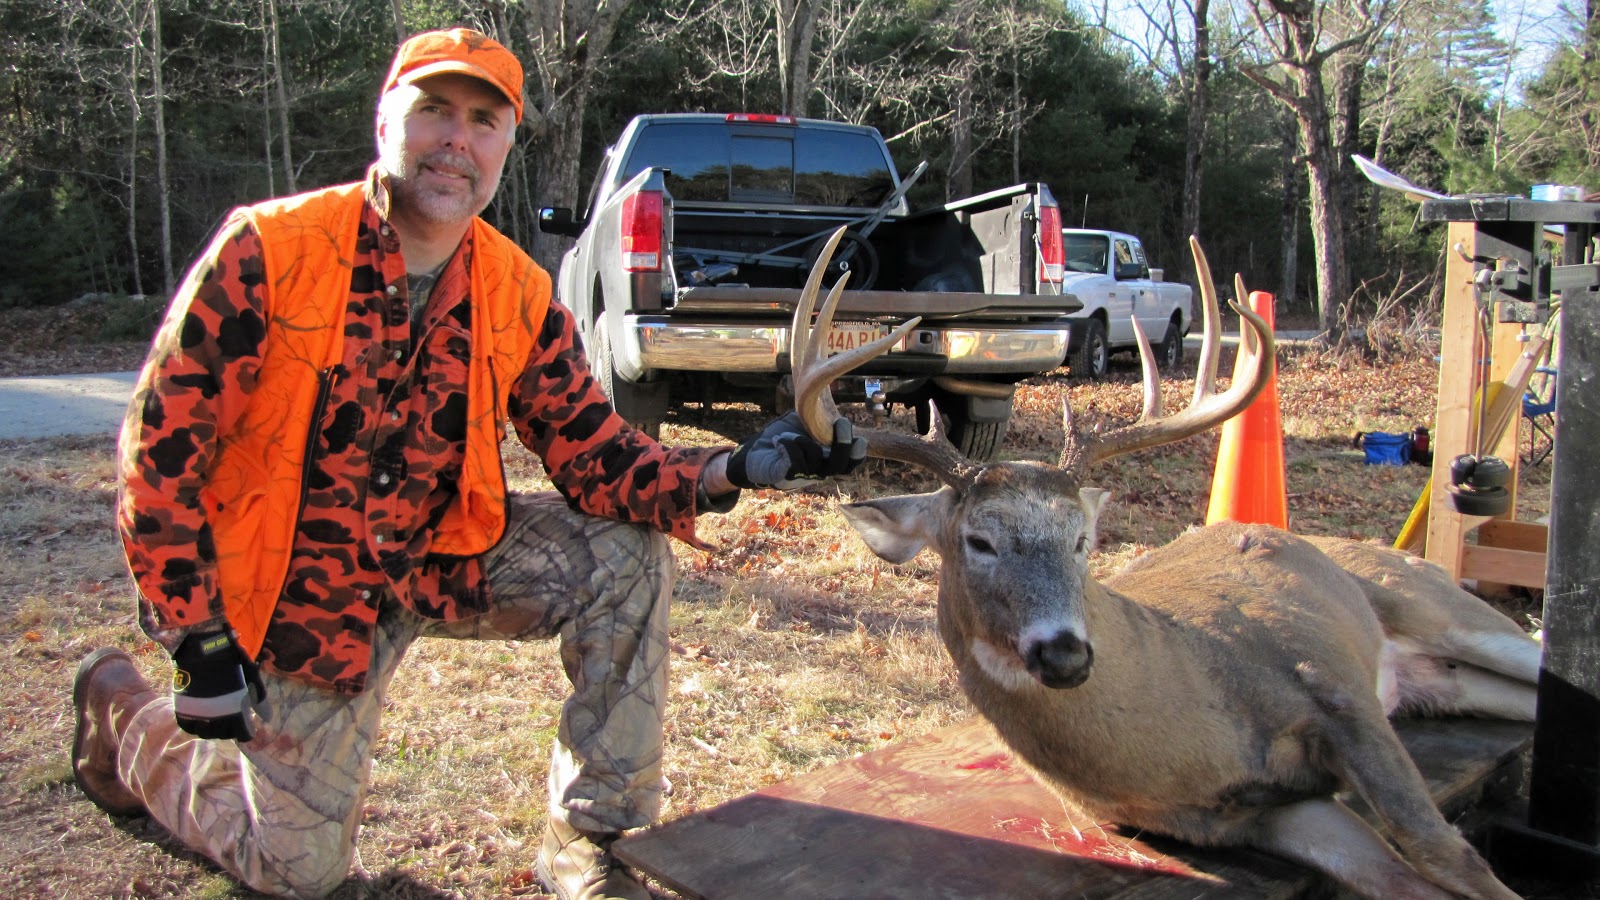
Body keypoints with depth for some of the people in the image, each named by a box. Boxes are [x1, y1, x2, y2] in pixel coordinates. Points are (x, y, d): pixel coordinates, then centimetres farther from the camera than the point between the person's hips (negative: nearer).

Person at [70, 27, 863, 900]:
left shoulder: (518, 294, -8)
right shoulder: (267, 249, -20)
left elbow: (593, 455, -10)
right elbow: (161, 444, -17)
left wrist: (730, 470, -29)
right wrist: (200, 643, -18)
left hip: (441, 557, 4)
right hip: (300, 587, -3)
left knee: (625, 555, -16)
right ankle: (129, 715, 34)